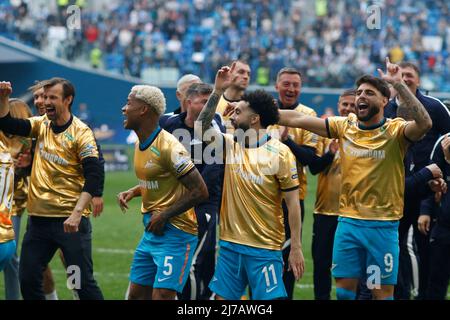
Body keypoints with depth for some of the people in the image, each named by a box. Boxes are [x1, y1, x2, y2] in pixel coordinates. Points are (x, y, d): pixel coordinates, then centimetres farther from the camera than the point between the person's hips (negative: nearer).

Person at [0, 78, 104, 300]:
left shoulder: (80, 132, -10)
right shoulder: (41, 125, 9)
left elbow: (94, 176, -18)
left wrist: (77, 213, -27)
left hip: (70, 221, -6)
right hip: (38, 218, 6)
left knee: (83, 282, -5)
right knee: (28, 279, 7)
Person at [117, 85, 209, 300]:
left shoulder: (168, 147, -19)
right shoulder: (141, 144, 9)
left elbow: (200, 192, -20)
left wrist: (164, 215, -17)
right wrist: (133, 192, 6)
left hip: (174, 233, -9)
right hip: (152, 231, 9)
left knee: (161, 296, -15)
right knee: (137, 295, 11)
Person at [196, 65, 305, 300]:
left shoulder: (280, 152, -9)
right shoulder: (230, 145, 7)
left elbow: (293, 203, -8)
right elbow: (201, 129, -4)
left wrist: (296, 248, -11)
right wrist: (218, 91, -9)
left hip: (265, 248, -5)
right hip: (230, 244, 5)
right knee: (222, 297, 7)